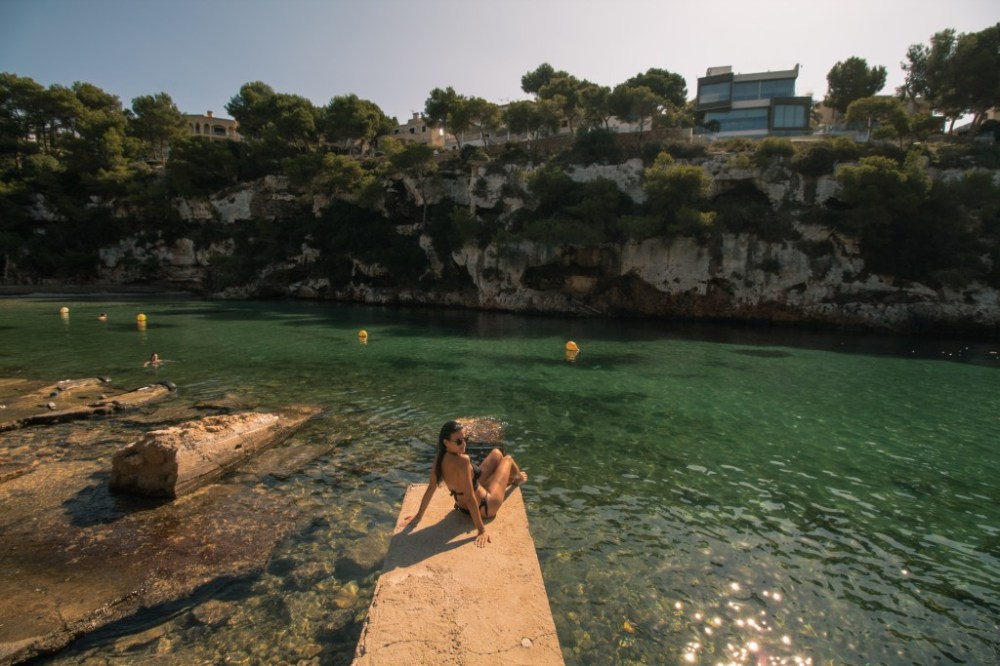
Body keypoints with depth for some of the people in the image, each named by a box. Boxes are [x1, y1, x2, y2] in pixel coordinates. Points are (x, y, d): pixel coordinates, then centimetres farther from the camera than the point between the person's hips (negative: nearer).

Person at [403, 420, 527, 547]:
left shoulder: (439, 458, -17)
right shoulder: (462, 460, -40)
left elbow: (431, 488, -10)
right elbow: (470, 499, -36)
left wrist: (419, 515, 1)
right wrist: (481, 530, -30)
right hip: (485, 507, -7)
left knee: (496, 453, 21)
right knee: (507, 459, 14)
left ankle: (510, 479, 52)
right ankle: (518, 478, 51)